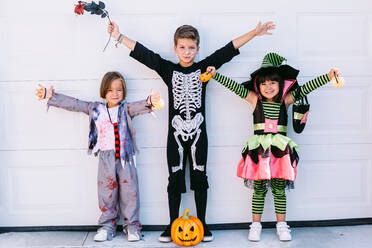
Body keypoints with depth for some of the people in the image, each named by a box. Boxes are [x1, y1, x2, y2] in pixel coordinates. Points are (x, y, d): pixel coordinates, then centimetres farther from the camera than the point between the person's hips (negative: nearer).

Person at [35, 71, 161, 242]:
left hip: (125, 157, -2)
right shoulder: (96, 109, 10)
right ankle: (107, 225, 22)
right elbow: (74, 104, 14)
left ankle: (132, 225, 17)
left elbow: (137, 107, -19)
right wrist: (51, 96, 14)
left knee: (129, 191, 3)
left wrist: (148, 102, -42)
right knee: (106, 192, 7)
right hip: (105, 157, 2)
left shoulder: (126, 109, 1)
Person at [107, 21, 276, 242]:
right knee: (175, 179, 7)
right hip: (176, 134, 0)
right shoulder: (168, 69, 3)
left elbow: (228, 51, 2)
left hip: (198, 133, 0)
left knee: (200, 178, 8)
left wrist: (254, 33, 2)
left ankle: (202, 224, 21)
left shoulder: (203, 68, 3)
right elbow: (142, 53, 1)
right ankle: (173, 225, 19)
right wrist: (119, 36, -1)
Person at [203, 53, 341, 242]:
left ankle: (281, 225, 22)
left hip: (280, 149, 1)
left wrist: (329, 76, -6)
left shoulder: (285, 100, 5)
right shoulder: (255, 99, 4)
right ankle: (256, 225, 18)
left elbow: (306, 88, 0)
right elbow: (235, 86, 2)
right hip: (259, 150, -1)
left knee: (279, 188, 8)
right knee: (259, 189, 5)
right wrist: (215, 74, -3)